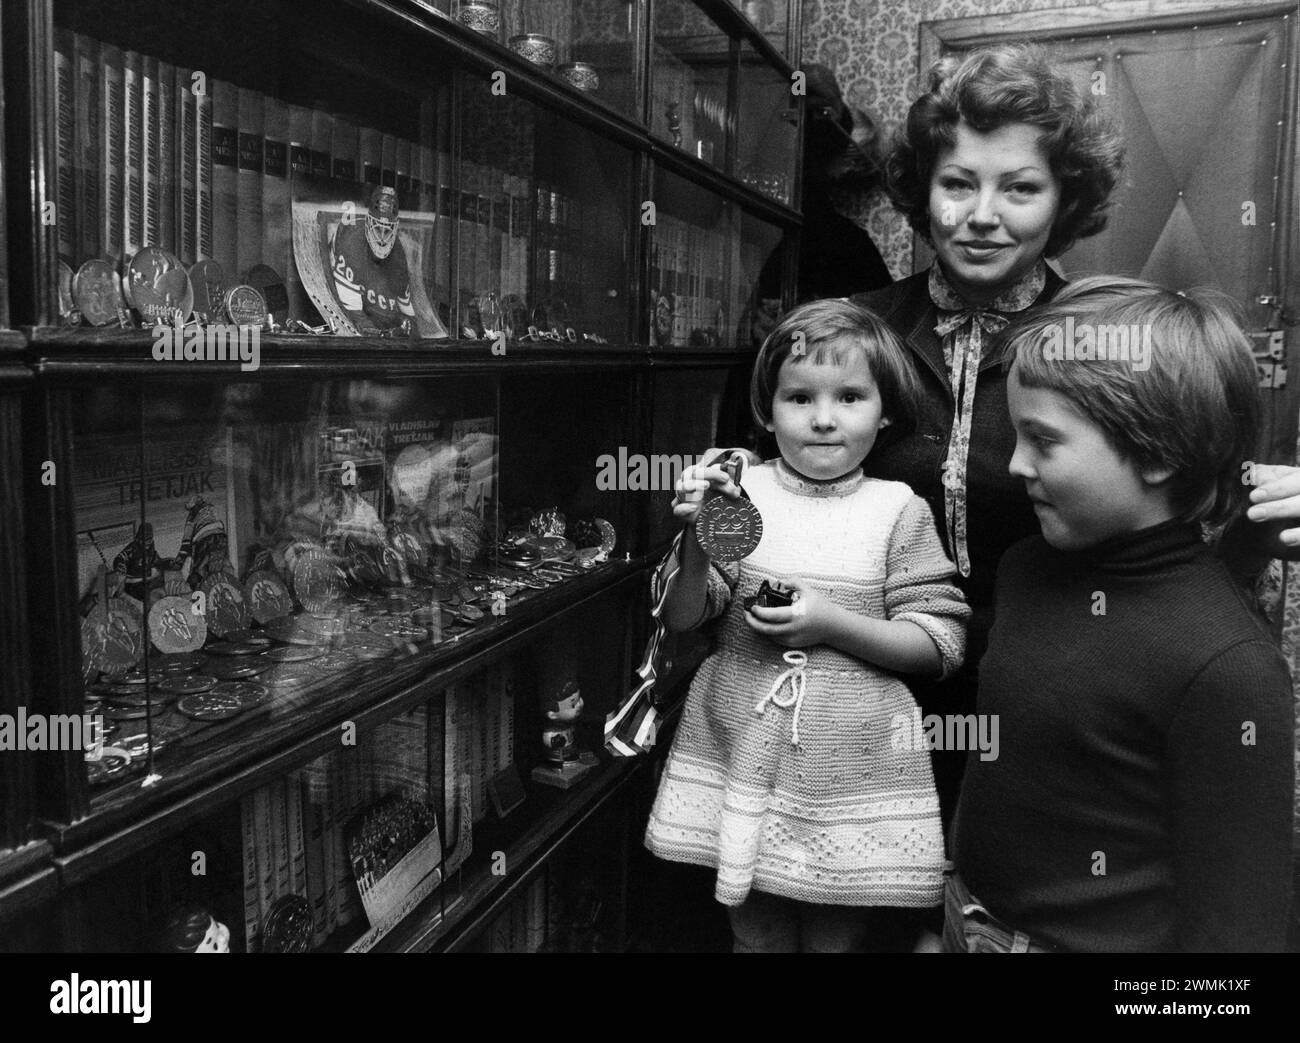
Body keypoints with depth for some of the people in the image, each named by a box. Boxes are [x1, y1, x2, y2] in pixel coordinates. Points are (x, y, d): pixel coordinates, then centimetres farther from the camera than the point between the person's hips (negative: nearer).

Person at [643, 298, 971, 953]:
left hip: (853, 770, -1)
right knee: (755, 935, 17)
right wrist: (697, 537, -21)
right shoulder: (740, 494, -3)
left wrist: (833, 623, -17)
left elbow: (940, 646, -5)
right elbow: (680, 619, -3)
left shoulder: (898, 512, -5)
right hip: (741, 754, 1)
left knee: (837, 936, 14)